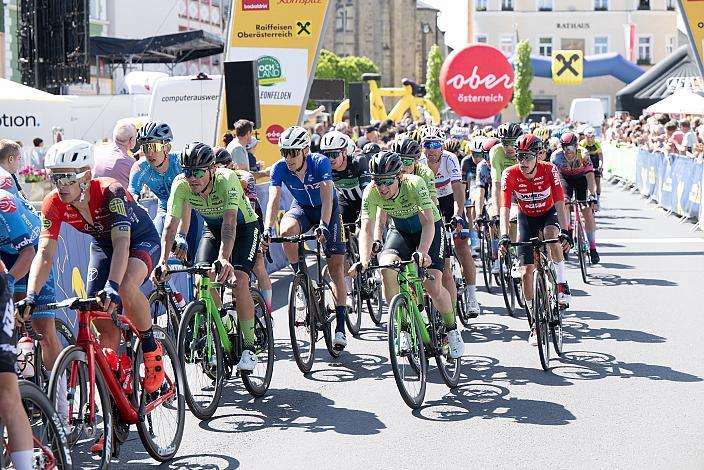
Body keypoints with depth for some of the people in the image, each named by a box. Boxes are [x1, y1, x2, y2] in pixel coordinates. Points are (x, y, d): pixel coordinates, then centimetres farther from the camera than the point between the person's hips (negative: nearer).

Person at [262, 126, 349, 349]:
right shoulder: (280, 168, -22)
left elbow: (327, 196, -37)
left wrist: (323, 225, -52)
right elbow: (273, 200, -30)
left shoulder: (320, 163, -29)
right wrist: (268, 228, -45)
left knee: (336, 264, -9)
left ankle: (340, 326, -9)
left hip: (327, 209, -2)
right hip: (301, 207, 2)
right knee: (286, 232, -34)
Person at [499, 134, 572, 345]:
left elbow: (560, 203, -30)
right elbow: (505, 208, -29)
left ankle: (562, 284, -20)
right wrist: (504, 236, -44)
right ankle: (536, 323, 5)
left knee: (551, 234, -39)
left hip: (549, 214, -1)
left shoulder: (549, 170, -25)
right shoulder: (510, 174, -24)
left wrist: (564, 231, -43)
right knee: (526, 272, -8)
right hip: (527, 218, 1)